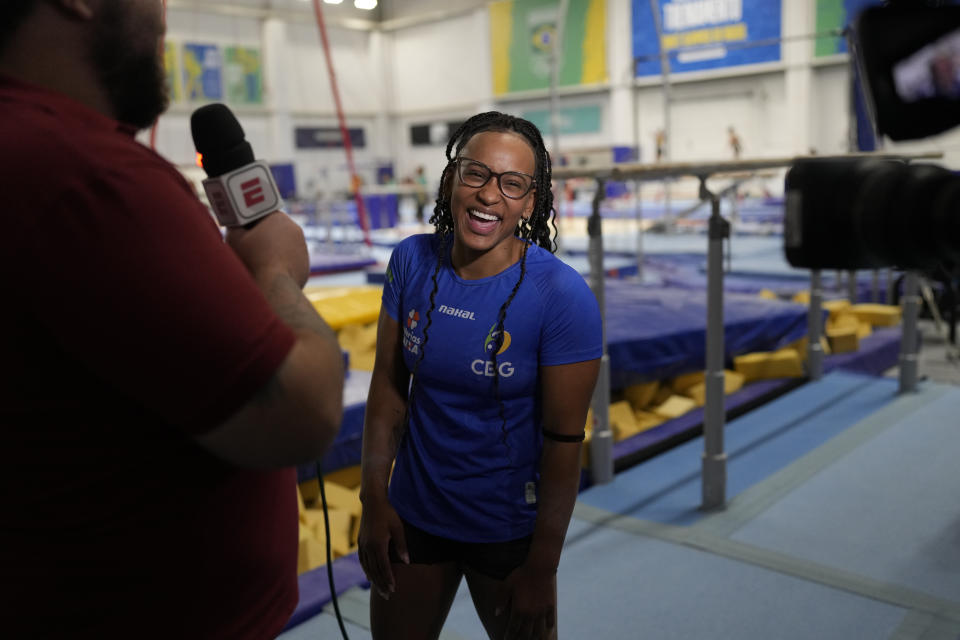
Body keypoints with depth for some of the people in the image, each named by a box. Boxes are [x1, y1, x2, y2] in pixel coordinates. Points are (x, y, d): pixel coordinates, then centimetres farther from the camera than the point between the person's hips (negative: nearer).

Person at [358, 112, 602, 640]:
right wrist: (373, 498, -3)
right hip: (414, 513, 4)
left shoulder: (562, 296, -21)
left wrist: (541, 567, -12)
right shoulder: (413, 262, -9)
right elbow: (389, 383, -2)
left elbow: (564, 439, -17)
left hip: (507, 530, -3)